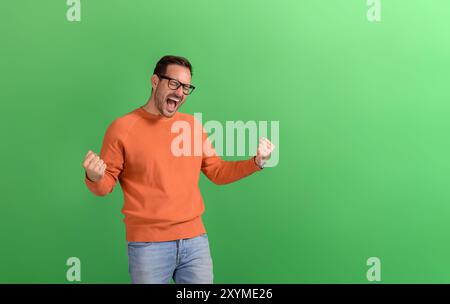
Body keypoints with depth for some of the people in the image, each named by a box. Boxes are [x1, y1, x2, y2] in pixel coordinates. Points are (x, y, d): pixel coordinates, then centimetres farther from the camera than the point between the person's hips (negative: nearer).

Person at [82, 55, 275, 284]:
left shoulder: (193, 124, 8)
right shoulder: (123, 127, -5)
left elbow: (217, 171, 12)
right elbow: (105, 185, -1)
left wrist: (256, 162, -1)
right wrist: (94, 178, -23)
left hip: (195, 240, 4)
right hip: (148, 244, -3)